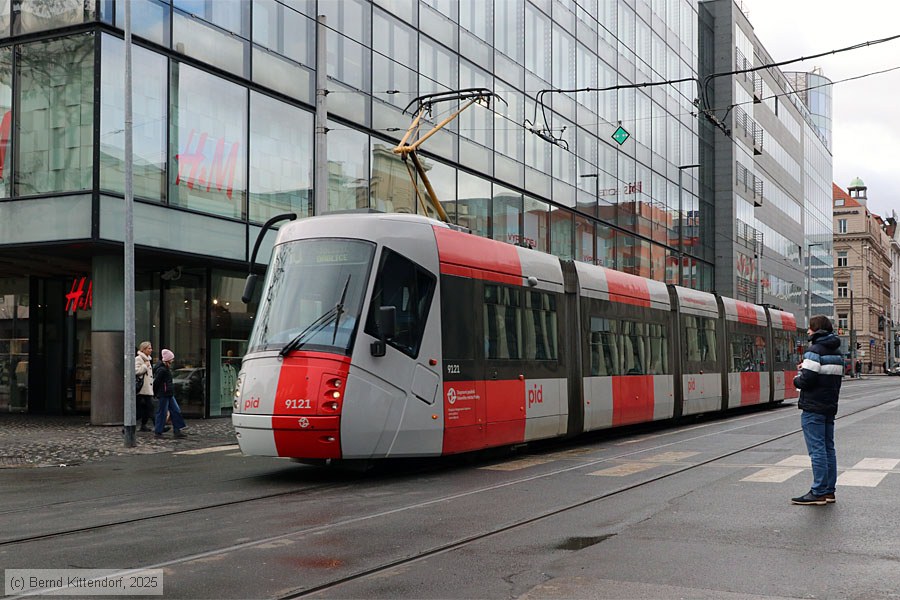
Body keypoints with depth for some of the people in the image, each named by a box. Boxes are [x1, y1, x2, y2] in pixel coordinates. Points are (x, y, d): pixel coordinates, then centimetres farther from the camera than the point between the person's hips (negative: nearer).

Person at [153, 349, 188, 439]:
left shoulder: (166, 369, 14)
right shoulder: (161, 370, -18)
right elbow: (156, 382, -17)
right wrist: (155, 393, -7)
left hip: (169, 394, 10)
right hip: (163, 394, -10)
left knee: (176, 410, 7)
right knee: (162, 413, -2)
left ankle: (177, 431, 10)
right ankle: (158, 432, 7)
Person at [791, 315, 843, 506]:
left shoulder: (815, 350, -14)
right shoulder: (836, 352, 14)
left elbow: (807, 380, -21)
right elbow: (835, 376, 16)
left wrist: (797, 379, -1)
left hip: (813, 407, -9)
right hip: (830, 406, 9)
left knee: (817, 449, -7)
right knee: (828, 448, 12)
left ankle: (818, 493, -6)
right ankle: (829, 490, 16)